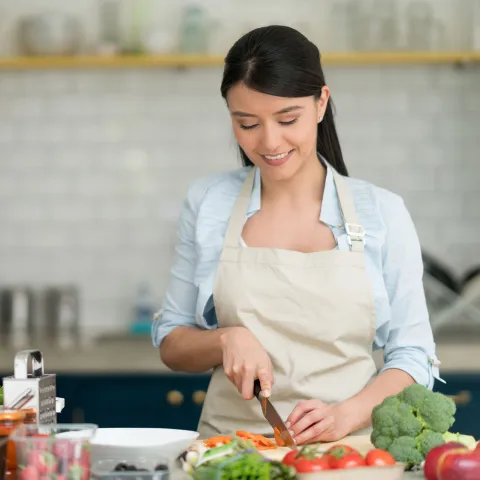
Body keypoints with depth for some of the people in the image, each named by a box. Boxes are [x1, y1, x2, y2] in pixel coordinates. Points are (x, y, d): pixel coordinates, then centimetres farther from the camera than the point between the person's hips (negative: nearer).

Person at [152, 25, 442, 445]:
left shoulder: (382, 213, 4)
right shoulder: (207, 203, 7)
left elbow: (412, 357, 4)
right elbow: (171, 344, 13)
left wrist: (346, 415, -13)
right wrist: (226, 340, -8)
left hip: (348, 452, -1)